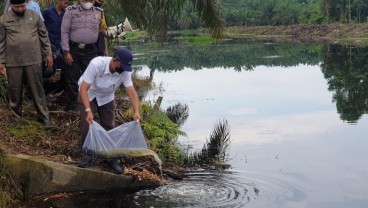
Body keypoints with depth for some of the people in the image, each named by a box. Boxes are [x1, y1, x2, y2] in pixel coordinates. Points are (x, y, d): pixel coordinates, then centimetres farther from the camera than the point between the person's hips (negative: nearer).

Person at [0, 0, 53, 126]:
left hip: (34, 60, 0)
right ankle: (16, 116, 24)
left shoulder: (34, 16, 1)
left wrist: (48, 54, 6)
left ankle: (43, 115, 13)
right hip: (13, 62, 0)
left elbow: (44, 36, 7)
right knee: (15, 90, 9)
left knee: (37, 88, 5)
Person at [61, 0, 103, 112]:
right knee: (72, 78, 5)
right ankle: (71, 106, 16)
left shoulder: (99, 13, 6)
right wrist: (66, 52, -9)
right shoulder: (71, 11, -2)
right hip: (73, 49, -2)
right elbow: (64, 32, -4)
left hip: (91, 51, 2)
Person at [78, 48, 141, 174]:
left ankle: (110, 159, 14)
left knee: (109, 127, 1)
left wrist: (136, 111, -46)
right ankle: (87, 156, 4)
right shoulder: (96, 64, -37)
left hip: (107, 97, 3)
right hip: (88, 94, -3)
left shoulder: (125, 71, -26)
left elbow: (131, 92, -30)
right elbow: (83, 88, -39)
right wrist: (88, 110, -49)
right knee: (87, 124, -12)